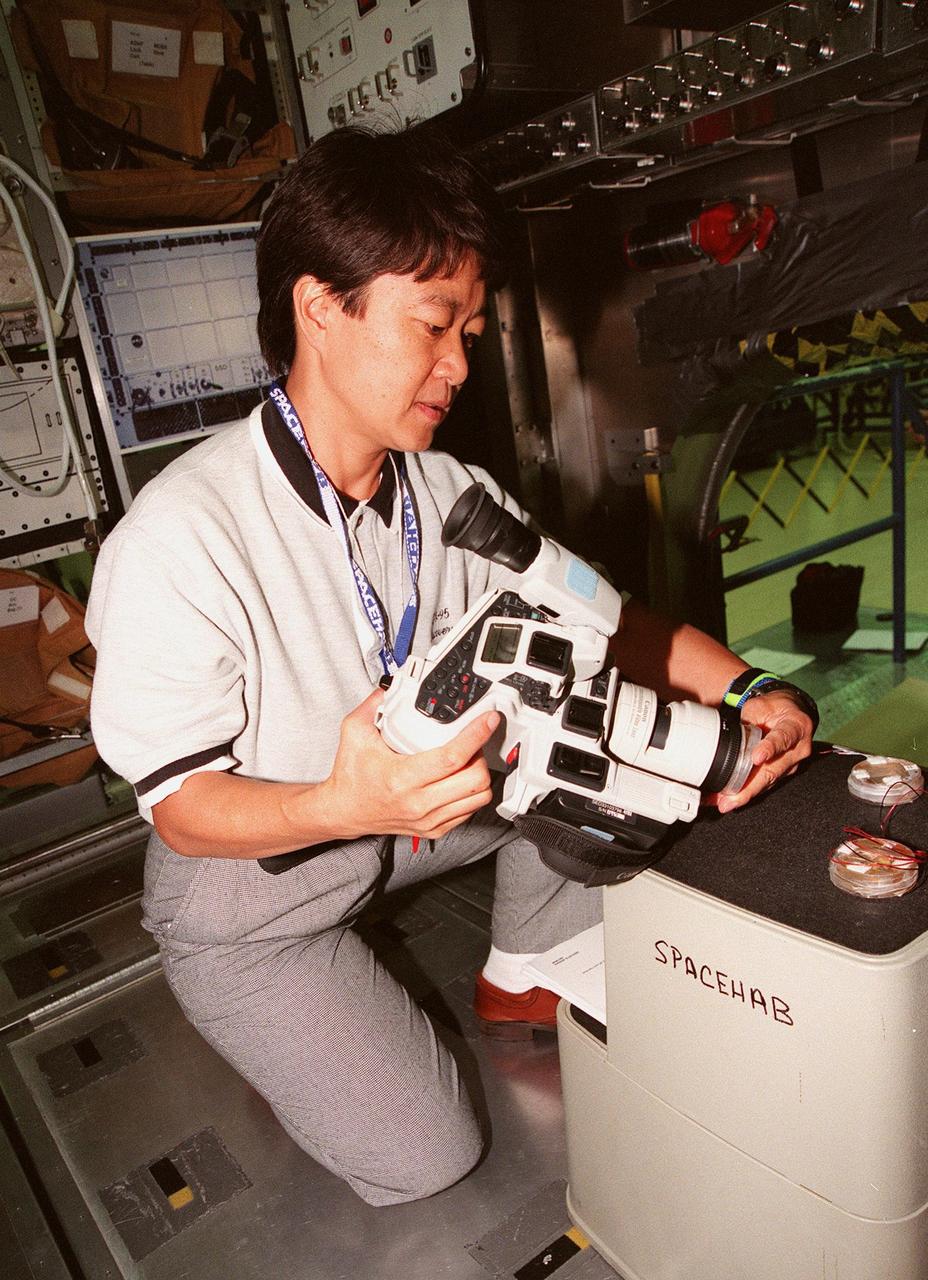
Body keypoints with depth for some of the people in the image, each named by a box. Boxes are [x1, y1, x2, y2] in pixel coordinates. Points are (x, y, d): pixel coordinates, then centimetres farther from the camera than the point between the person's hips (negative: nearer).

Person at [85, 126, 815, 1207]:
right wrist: (345, 804, -45)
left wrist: (742, 690, -20)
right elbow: (181, 807, -25)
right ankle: (280, 1038, 25)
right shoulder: (179, 539, -31)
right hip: (248, 889, -5)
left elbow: (597, 617, -4)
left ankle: (520, 989, 12)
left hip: (406, 808, 6)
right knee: (424, 1160, -5)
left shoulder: (449, 497, -11)